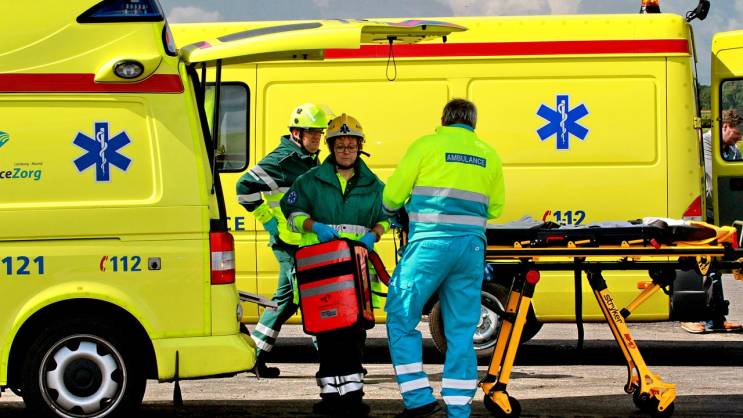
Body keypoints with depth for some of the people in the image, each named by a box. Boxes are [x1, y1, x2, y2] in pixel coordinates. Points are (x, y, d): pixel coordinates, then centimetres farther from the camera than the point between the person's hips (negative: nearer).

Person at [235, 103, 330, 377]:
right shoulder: (282, 160, -13)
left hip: (306, 242, 10)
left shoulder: (310, 160, 17)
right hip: (289, 243, -10)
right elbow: (245, 185, -19)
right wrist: (268, 219, -16)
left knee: (285, 300, 14)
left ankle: (255, 356, 21)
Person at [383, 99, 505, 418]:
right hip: (472, 247, 4)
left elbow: (391, 197, 4)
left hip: (430, 244, -4)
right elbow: (495, 208, 22)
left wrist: (393, 212, 26)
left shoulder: (425, 146, 1)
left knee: (401, 319, 5)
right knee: (461, 332, 8)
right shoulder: (489, 156, 13)